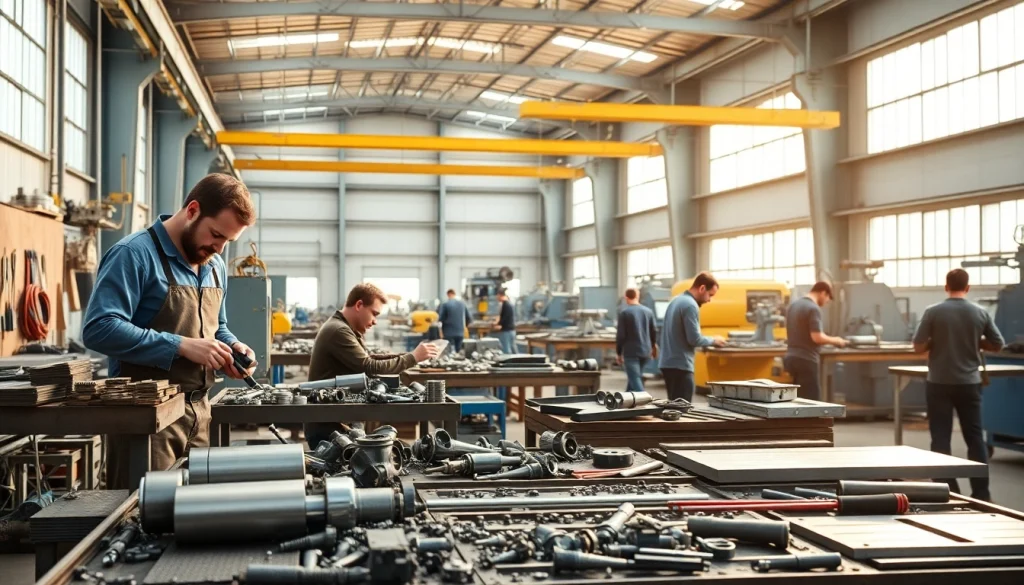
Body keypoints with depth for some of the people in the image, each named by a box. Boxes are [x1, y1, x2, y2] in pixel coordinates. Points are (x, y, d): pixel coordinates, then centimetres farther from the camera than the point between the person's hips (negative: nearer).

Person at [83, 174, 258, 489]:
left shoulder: (216, 267, 13)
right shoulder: (135, 254, -13)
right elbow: (100, 328, -23)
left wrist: (232, 347, 2)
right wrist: (182, 346, -24)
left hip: (199, 413, 8)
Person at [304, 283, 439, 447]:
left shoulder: (345, 329, 16)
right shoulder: (339, 331, -19)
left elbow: (368, 359, 18)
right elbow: (371, 369, -25)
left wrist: (407, 355, 6)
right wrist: (413, 358, -19)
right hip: (326, 427, -10)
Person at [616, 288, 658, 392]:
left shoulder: (624, 313, -7)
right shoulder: (648, 311, 6)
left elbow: (620, 335, -8)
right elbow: (654, 331, 12)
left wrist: (618, 353, 3)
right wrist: (653, 345, 31)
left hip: (631, 352, -5)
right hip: (645, 351, 5)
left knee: (635, 381, -8)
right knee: (635, 378, 21)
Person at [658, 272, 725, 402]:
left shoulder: (676, 301, 15)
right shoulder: (691, 305, -14)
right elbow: (694, 339, -19)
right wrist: (713, 341, -2)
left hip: (667, 363, 10)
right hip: (680, 365, -10)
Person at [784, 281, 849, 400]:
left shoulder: (793, 305, 13)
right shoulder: (813, 308, -14)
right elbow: (816, 337, -20)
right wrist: (835, 340, -3)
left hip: (791, 357, 9)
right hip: (806, 360, -9)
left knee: (799, 398, 12)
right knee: (810, 399, -5)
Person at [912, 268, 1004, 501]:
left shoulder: (933, 312, -9)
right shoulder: (981, 313, -2)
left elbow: (918, 347, -8)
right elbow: (997, 345, 6)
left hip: (940, 383, -2)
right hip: (969, 383, 2)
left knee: (941, 439, 5)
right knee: (975, 437, 10)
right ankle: (981, 493, 12)